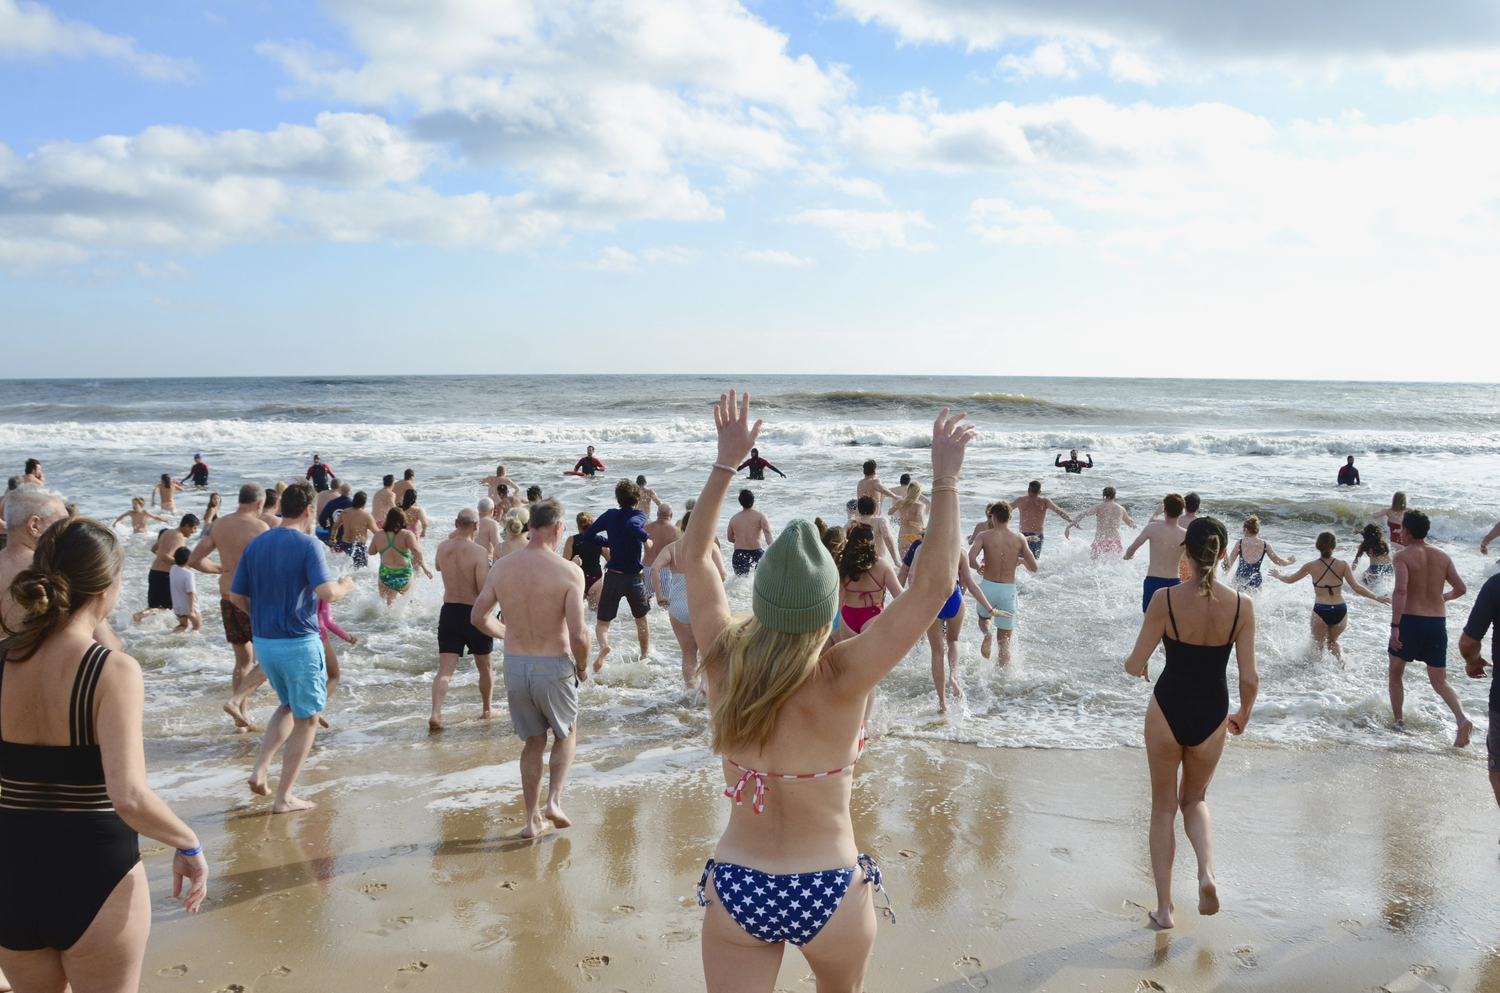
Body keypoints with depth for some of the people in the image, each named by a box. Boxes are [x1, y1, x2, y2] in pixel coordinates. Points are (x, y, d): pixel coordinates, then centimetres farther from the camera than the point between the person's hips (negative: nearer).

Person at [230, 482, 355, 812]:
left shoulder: (256, 543, 5)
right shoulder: (307, 544, -14)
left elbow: (236, 595, 9)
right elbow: (327, 592, -25)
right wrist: (345, 587, -5)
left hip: (263, 642, 7)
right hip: (299, 643, -6)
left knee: (289, 706, 27)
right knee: (307, 718, 8)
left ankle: (260, 769, 10)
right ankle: (284, 797, 11)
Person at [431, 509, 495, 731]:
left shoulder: (443, 549, 1)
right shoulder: (479, 553, -16)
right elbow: (485, 589, -21)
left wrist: (455, 536, 27)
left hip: (449, 612, 4)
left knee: (445, 669, 1)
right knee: (485, 667, 17)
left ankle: (435, 713, -16)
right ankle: (486, 710, 31)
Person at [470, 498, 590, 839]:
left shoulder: (501, 568, -2)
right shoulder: (569, 571, -16)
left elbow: (478, 617, 10)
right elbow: (578, 635, -19)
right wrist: (583, 667, -1)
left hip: (514, 666, 4)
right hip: (554, 667, -4)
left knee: (533, 741, 21)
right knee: (566, 734, 23)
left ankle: (533, 818, 24)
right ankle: (554, 800, 8)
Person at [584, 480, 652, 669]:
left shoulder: (610, 515, 2)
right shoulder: (639, 516, -9)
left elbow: (587, 534, 4)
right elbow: (631, 525, -32)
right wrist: (646, 538, -20)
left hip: (613, 577, 1)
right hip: (634, 578, -1)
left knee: (602, 622, 8)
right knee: (641, 620, 22)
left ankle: (603, 645, -22)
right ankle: (646, 655, 34)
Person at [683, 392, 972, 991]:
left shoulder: (723, 666, -12)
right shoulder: (841, 682, -22)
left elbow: (695, 556, 3)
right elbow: (935, 585, -21)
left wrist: (727, 462, 5)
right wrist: (946, 479, -15)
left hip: (735, 890, 2)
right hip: (831, 892, -1)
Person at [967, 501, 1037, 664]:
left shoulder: (984, 536, -6)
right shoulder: (1019, 538, 0)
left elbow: (971, 559, -20)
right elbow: (1034, 567, -2)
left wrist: (979, 567, 2)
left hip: (988, 586, -1)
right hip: (1008, 589, 1)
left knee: (983, 617, 30)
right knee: (1005, 640, 12)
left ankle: (986, 633, -4)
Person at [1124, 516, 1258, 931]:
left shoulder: (1165, 600, -16)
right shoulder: (1242, 606, -10)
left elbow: (1135, 665, -11)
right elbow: (1250, 678, -7)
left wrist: (1136, 665, 14)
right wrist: (1243, 716, 12)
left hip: (1168, 709, -2)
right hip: (1211, 715, 2)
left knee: (1164, 806, 16)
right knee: (1195, 799, 26)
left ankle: (1164, 907, 18)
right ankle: (1207, 871, 0)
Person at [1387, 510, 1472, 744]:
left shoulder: (1403, 556, -9)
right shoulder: (1442, 556, 7)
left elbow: (1401, 591, -22)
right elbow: (1461, 589, 9)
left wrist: (1395, 626, -24)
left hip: (1411, 620, -4)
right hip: (1438, 622, 4)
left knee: (1395, 674, 18)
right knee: (1440, 681, 8)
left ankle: (1397, 721, 23)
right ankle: (1462, 719, -15)